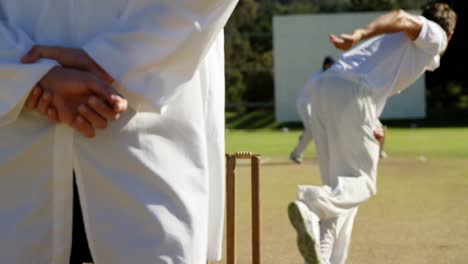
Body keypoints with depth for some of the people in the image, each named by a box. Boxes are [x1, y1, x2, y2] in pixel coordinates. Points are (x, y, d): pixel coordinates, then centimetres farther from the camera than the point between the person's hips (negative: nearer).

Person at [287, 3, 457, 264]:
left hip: (322, 87, 7)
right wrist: (361, 34, -23)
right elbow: (401, 18, -6)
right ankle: (311, 205, -30)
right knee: (362, 184, -3)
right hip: (353, 95, -7)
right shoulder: (435, 36, 13)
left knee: (341, 183, 12)